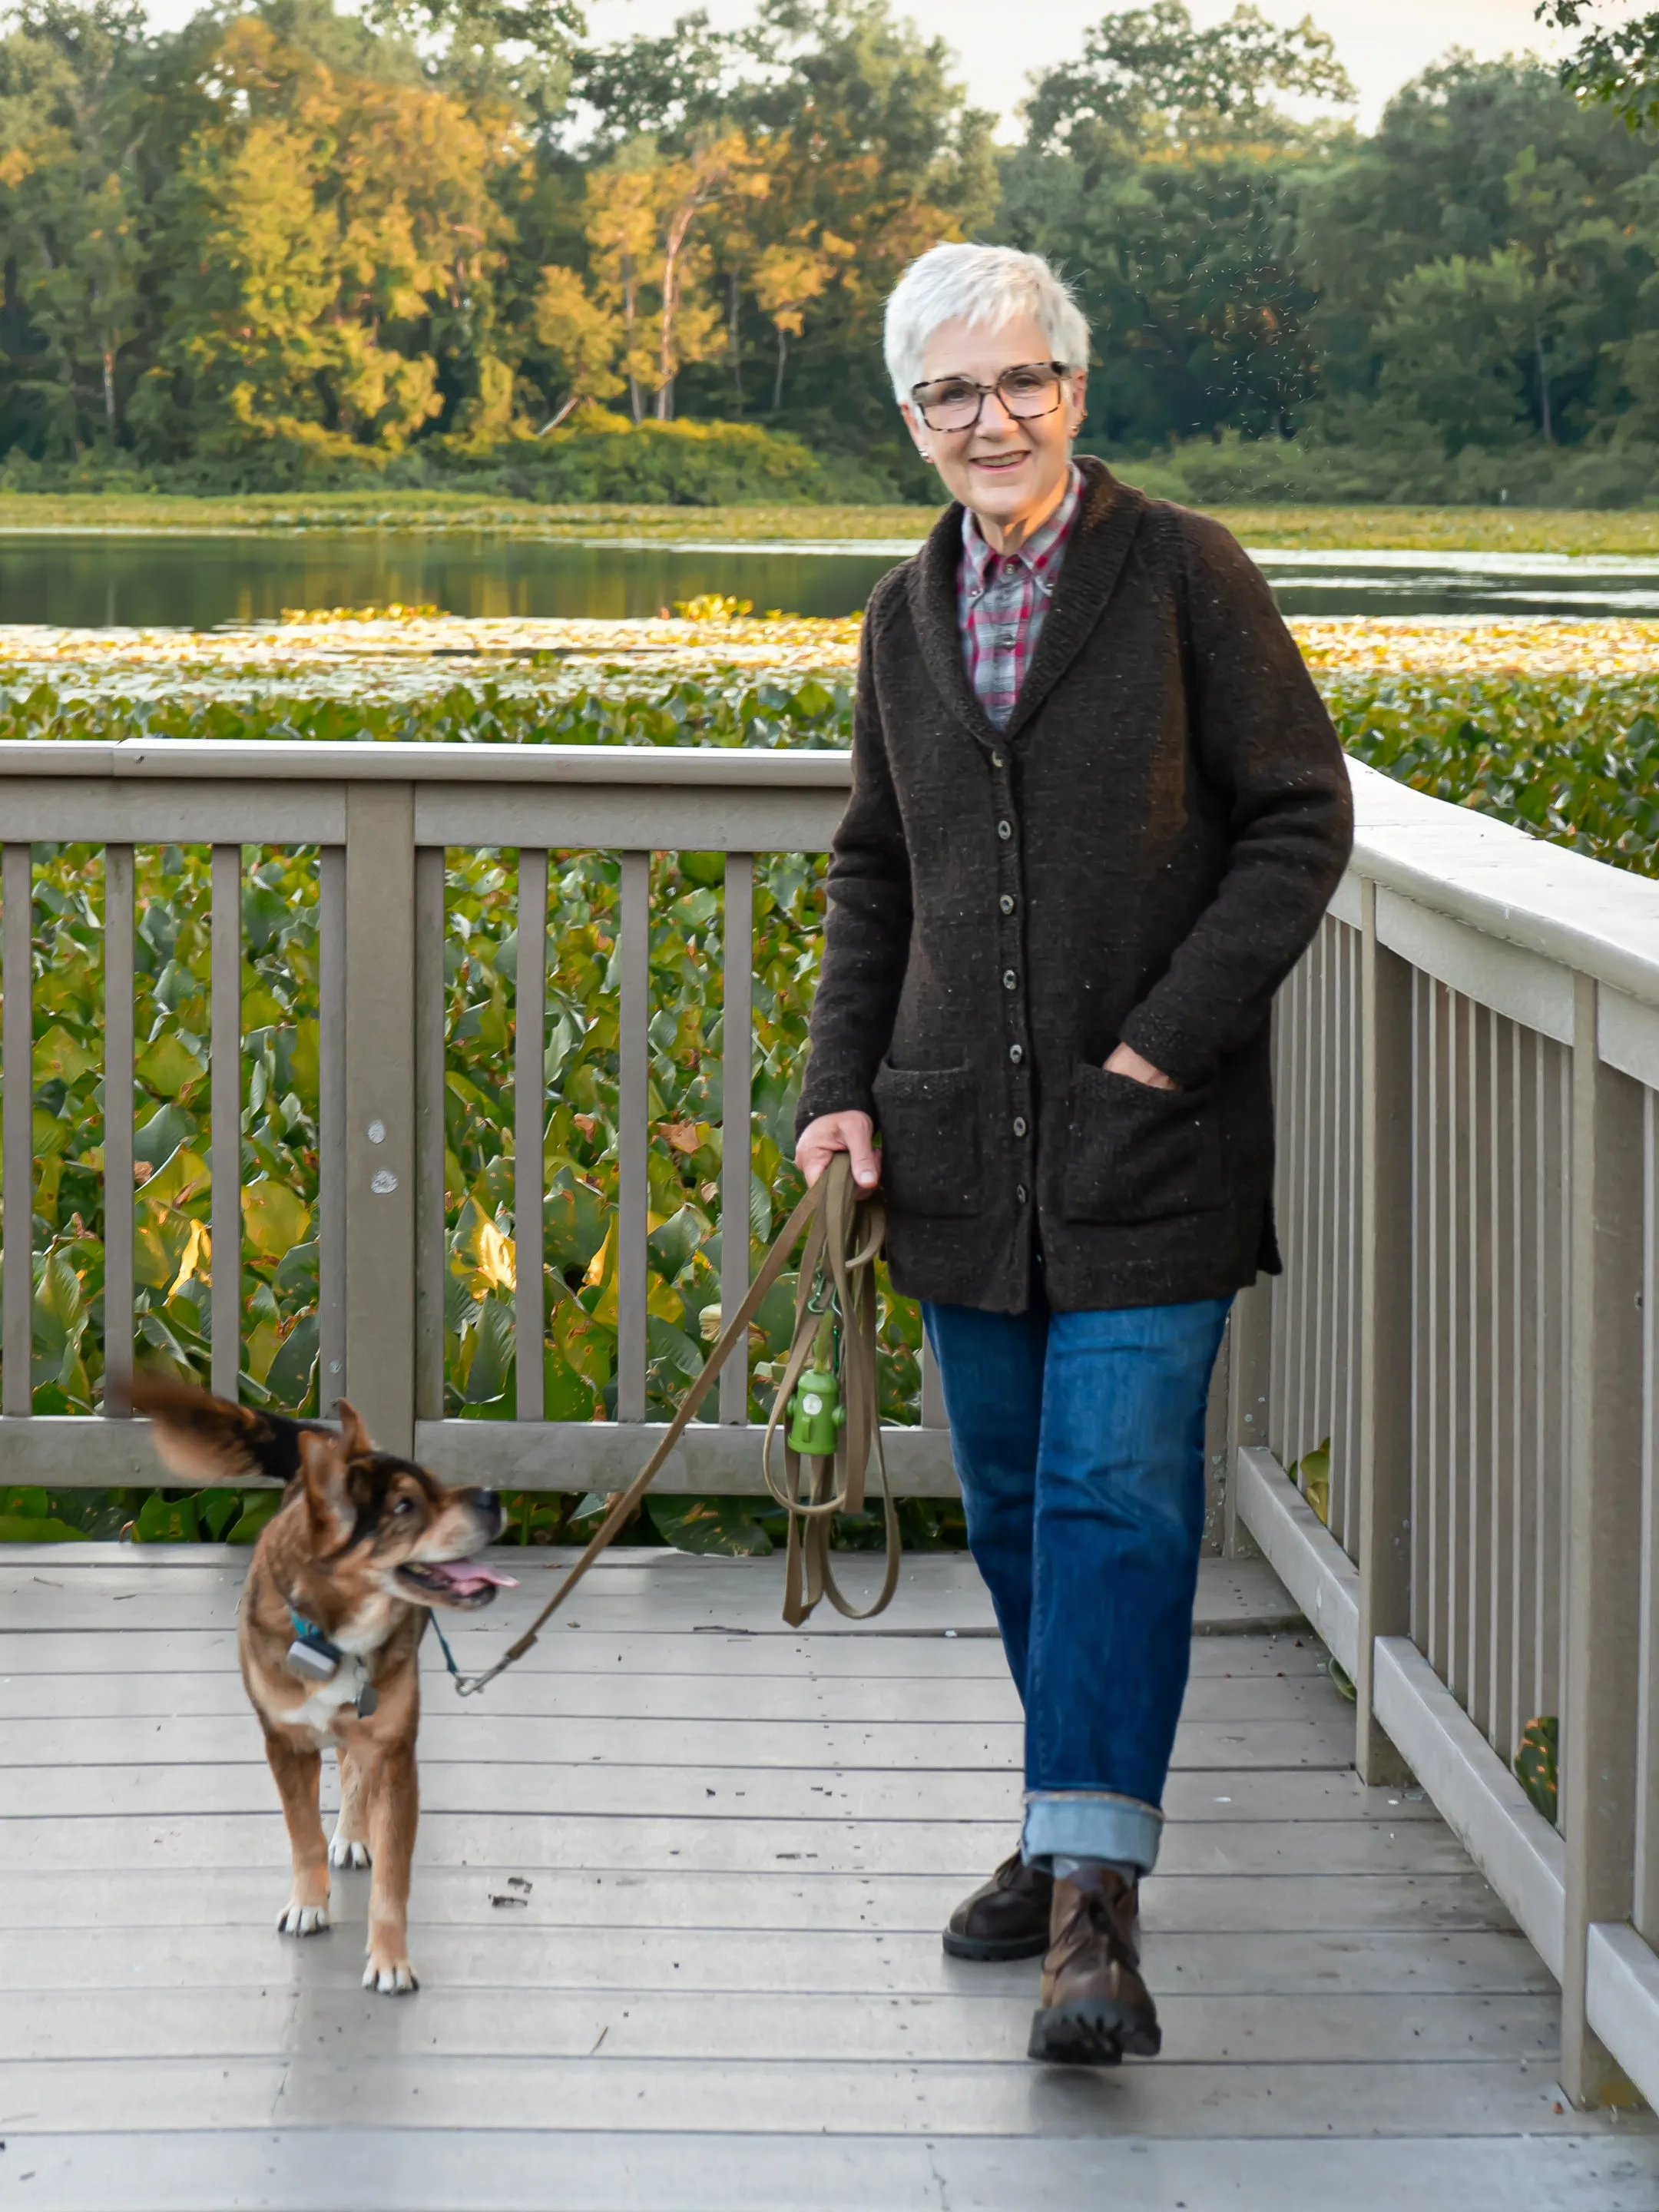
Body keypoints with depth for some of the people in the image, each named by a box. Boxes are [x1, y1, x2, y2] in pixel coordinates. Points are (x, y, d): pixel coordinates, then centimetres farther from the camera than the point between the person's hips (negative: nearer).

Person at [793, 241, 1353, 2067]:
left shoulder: (1182, 573, -4)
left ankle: (1096, 1902, -14)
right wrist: (840, 1089, 6)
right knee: (1013, 1498, 11)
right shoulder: (906, 617, 11)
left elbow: (1300, 817, -4)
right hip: (963, 1140, 5)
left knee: (1119, 1492, -12)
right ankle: (1071, 1823, 27)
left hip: (1147, 1138, -5)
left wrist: (1171, 1038, -12)